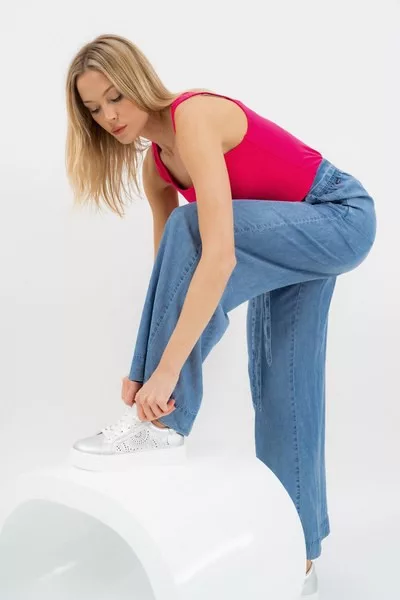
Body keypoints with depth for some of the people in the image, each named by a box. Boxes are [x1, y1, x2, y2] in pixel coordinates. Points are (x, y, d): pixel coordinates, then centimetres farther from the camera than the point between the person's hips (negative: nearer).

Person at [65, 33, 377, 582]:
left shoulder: (194, 119, -27)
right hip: (291, 235, 9)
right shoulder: (155, 161, 0)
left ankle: (162, 421, -20)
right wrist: (144, 363, -5)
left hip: (341, 219, -9)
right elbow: (168, 270, 0)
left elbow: (219, 255, -38)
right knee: (280, 385, 7)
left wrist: (167, 370, -39)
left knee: (189, 228, -29)